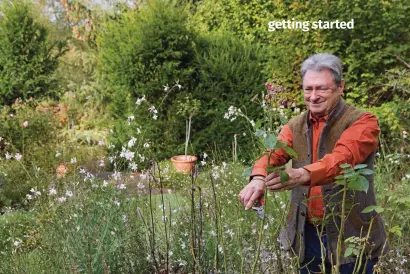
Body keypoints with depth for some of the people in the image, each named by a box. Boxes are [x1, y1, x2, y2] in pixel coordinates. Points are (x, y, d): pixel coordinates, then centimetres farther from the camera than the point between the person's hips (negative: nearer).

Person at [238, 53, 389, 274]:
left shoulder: (363, 122, -9)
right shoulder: (295, 126, 5)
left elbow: (343, 158, -28)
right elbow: (273, 154, -13)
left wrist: (303, 175, -47)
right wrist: (258, 179, -36)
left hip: (351, 237, -4)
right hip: (307, 234, 4)